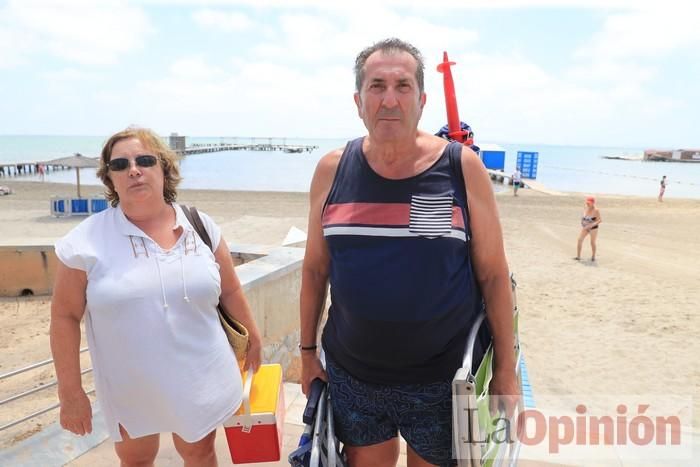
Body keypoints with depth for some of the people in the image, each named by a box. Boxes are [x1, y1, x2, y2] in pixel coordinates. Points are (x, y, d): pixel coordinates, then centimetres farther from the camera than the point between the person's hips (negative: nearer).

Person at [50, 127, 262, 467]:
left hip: (199, 378, 2)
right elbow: (65, 316, -5)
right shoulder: (87, 241, -11)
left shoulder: (200, 226, -4)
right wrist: (70, 392, -4)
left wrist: (252, 339, 12)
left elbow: (230, 291, 5)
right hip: (129, 387, -1)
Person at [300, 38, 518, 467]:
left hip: (442, 382, -2)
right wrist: (308, 350, 8)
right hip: (350, 378, 2)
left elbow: (494, 274, -6)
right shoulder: (332, 170, -4)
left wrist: (506, 371, -4)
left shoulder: (462, 167, -10)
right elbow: (315, 268, 4)